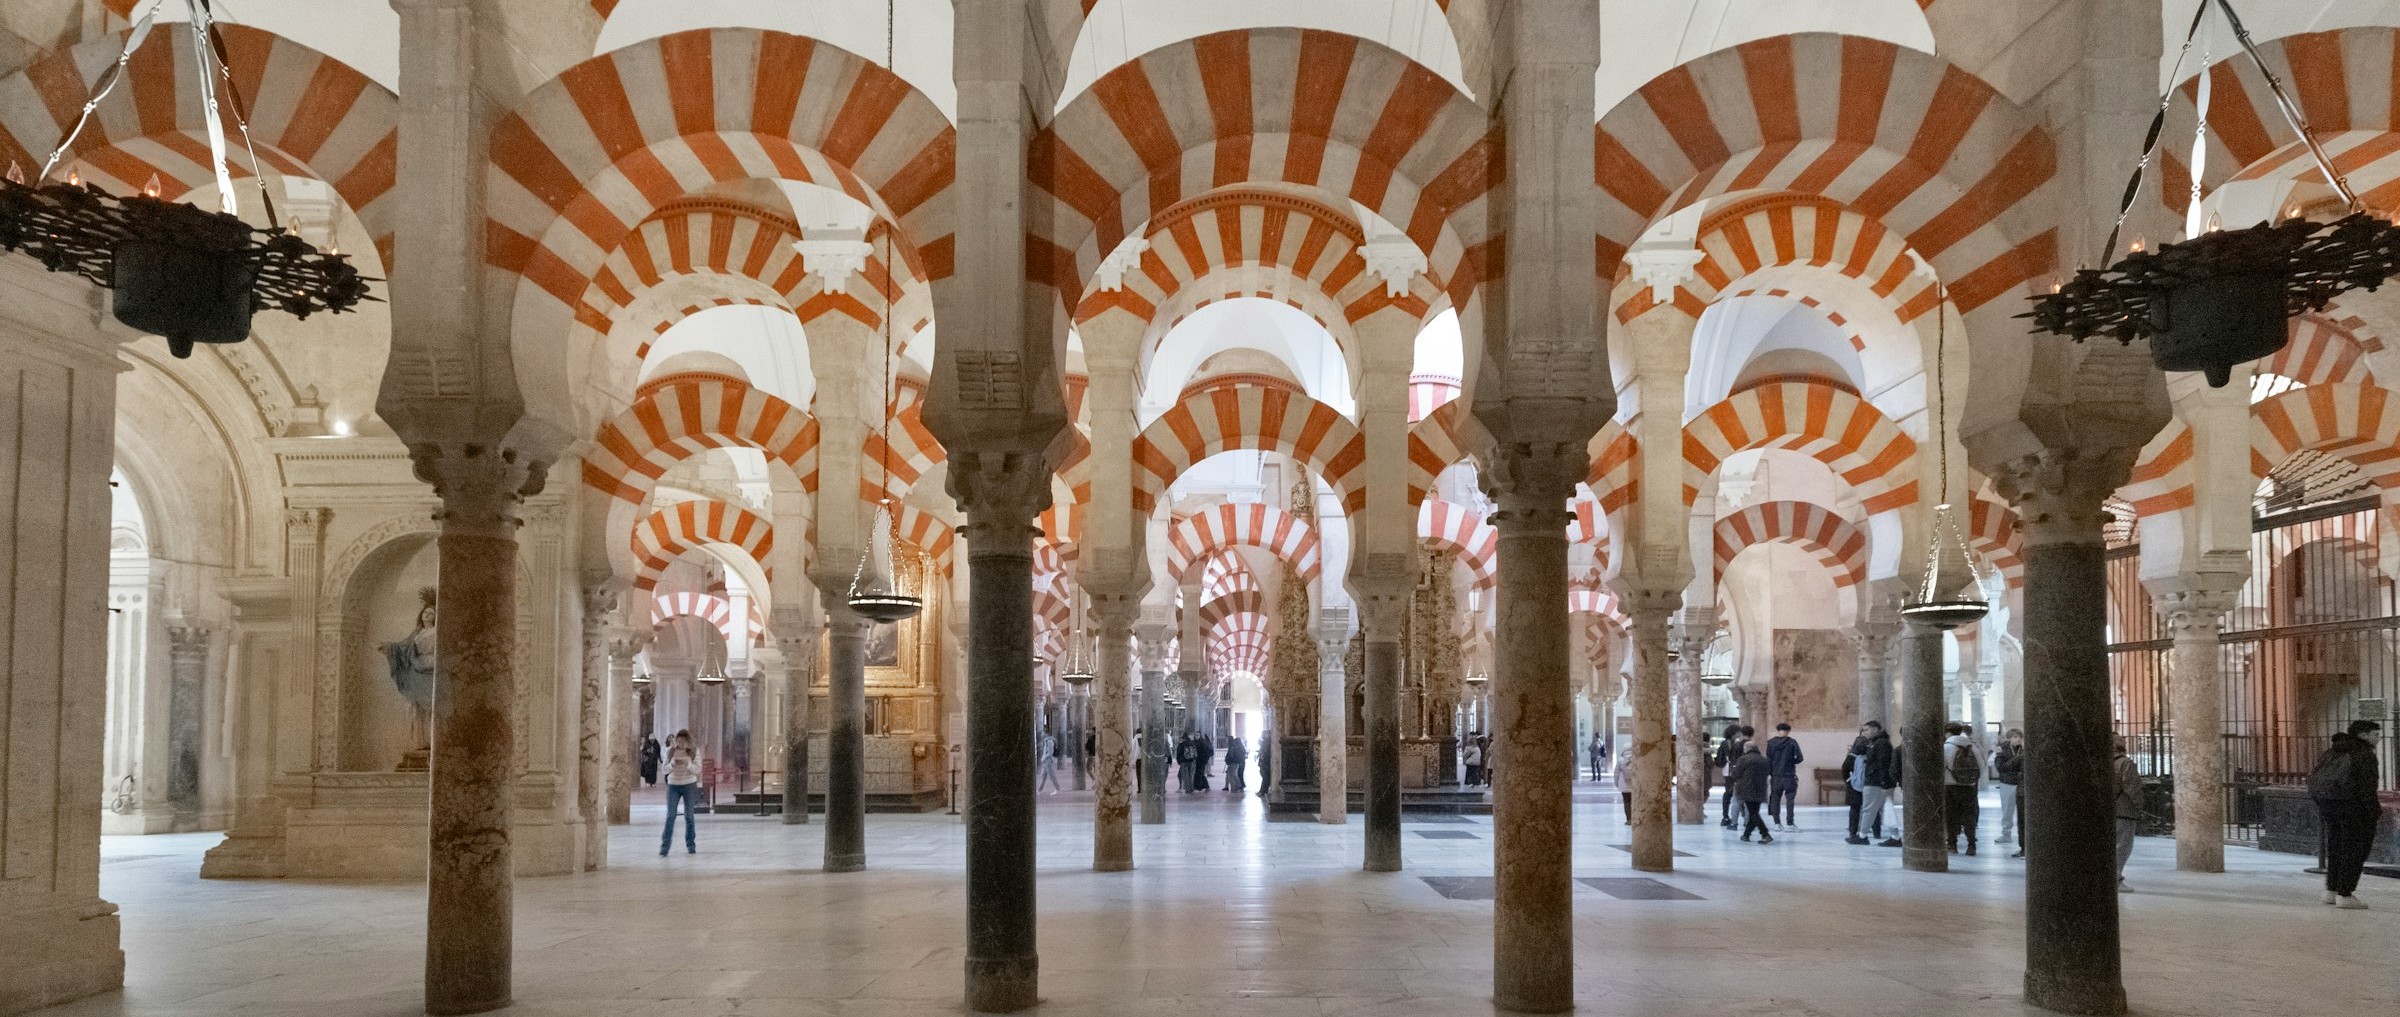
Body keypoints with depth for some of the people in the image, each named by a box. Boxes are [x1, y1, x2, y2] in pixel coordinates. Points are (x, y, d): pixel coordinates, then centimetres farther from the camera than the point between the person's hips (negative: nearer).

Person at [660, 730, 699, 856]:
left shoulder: (693, 752, -4)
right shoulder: (670, 751, -2)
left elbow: (697, 770, -8)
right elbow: (665, 769, -2)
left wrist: (687, 763, -25)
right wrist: (672, 763, -22)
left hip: (689, 785, 0)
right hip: (673, 785, 0)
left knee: (689, 816, 5)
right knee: (670, 815, -6)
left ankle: (691, 845, 15)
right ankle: (664, 846, -5)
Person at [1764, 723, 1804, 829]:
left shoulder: (1771, 743, 1)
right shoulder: (1792, 742, -5)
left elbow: (1768, 759, 1)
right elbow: (1800, 758, -8)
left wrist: (1769, 773, 7)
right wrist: (1792, 762, 10)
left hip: (1775, 776, 2)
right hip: (1789, 775, -2)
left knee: (1775, 799, 10)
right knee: (1789, 799, 3)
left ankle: (1777, 823, 8)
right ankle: (1789, 823, -1)